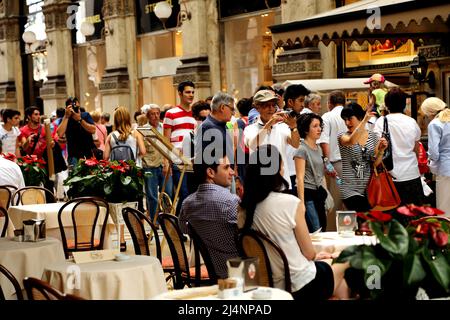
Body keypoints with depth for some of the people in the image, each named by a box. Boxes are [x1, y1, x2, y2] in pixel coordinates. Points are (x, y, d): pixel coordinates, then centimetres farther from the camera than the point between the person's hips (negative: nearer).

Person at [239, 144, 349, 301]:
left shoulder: (244, 210, -4)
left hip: (268, 285, 6)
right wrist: (315, 256, 13)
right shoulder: (291, 203, -20)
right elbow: (309, 253, -10)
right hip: (301, 285, -5)